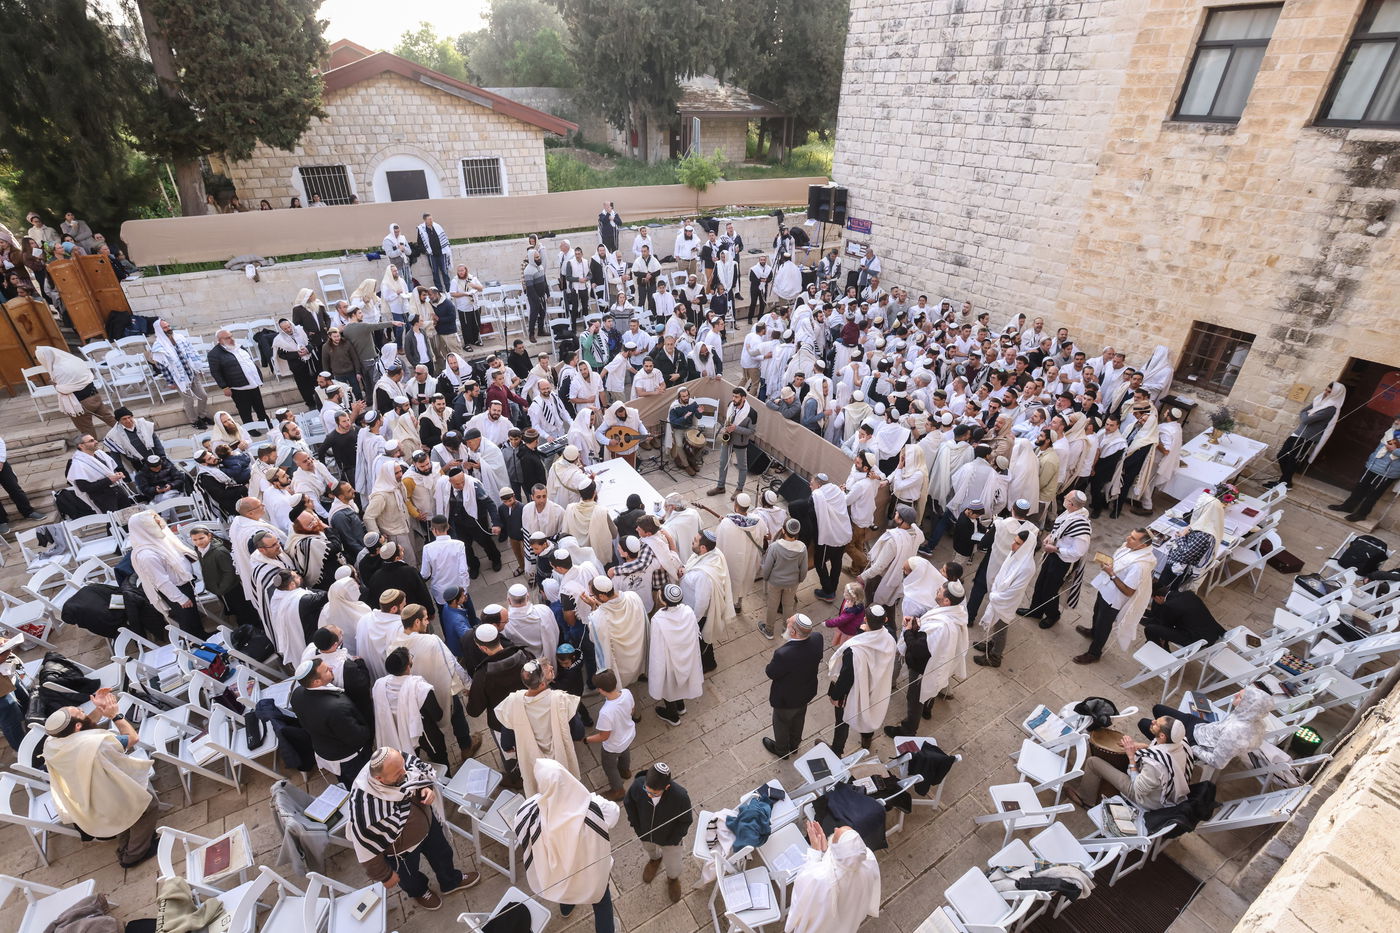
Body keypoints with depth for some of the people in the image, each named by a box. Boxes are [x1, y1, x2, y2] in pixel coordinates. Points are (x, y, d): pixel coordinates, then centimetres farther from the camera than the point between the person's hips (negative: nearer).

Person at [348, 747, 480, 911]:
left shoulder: (398, 761, -30)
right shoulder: (365, 805, -43)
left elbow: (424, 769, -7)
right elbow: (366, 848, -27)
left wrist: (427, 788, -27)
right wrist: (385, 875, -12)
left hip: (427, 822, 4)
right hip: (402, 848, -4)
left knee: (442, 853, 30)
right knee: (410, 876, 29)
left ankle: (450, 882, 62)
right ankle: (419, 891, 64)